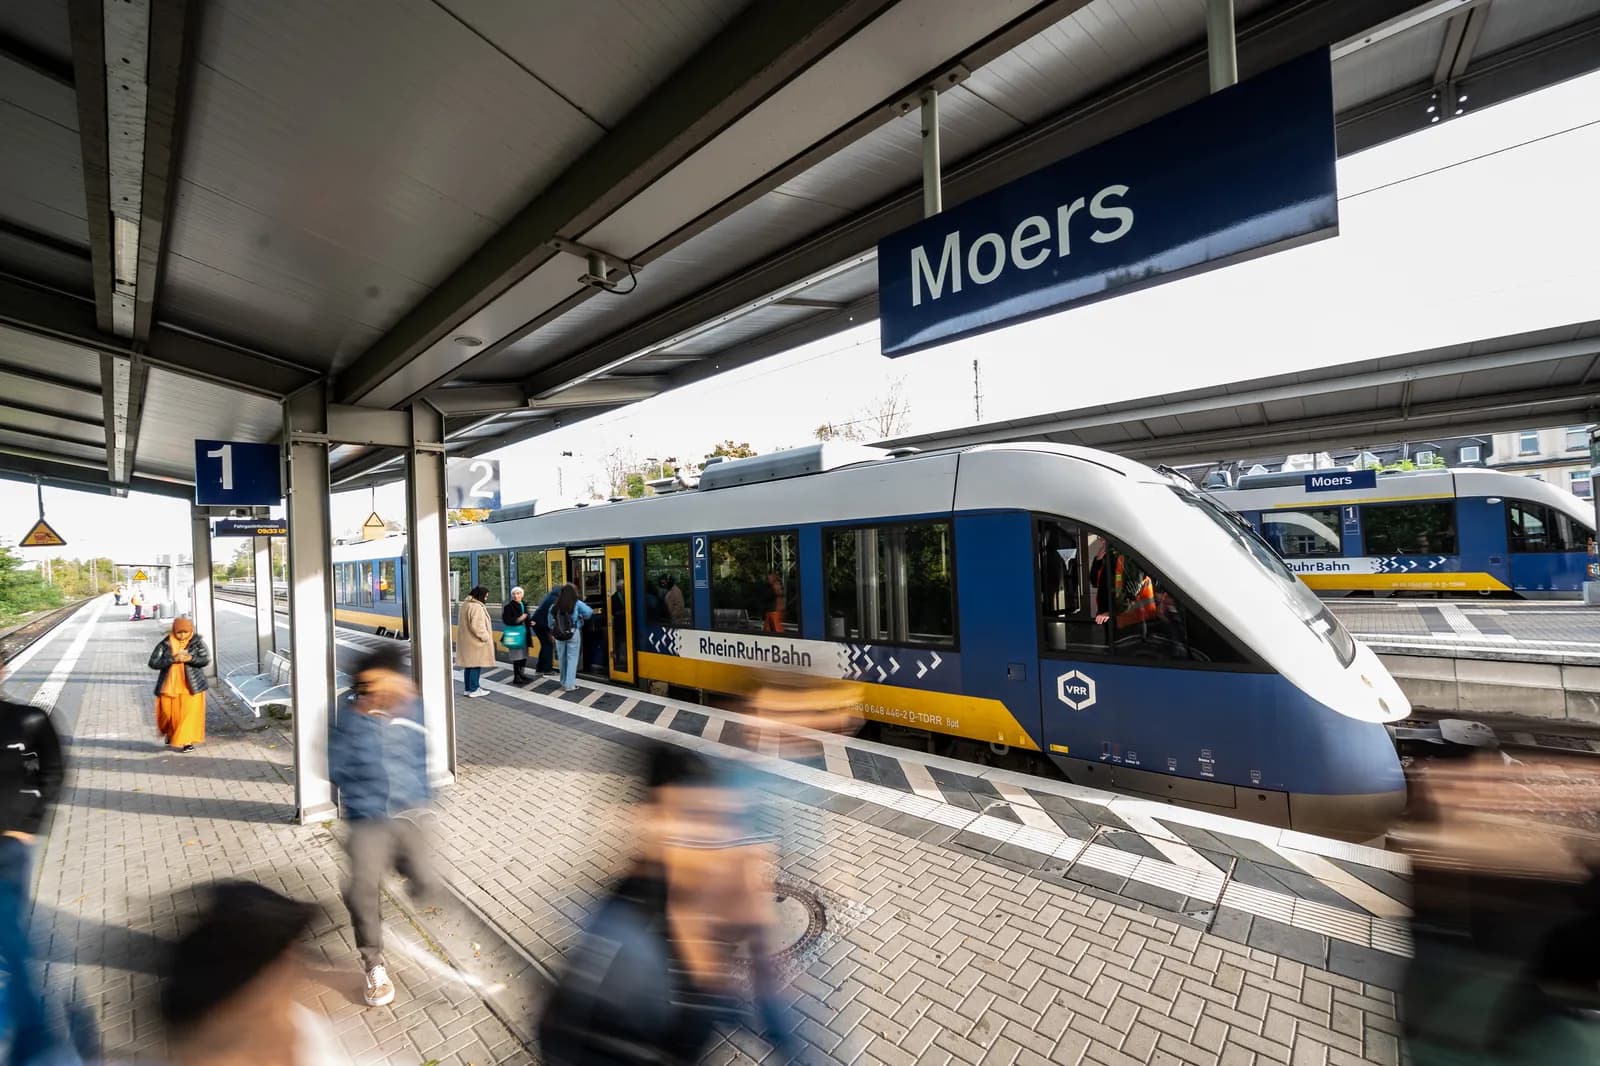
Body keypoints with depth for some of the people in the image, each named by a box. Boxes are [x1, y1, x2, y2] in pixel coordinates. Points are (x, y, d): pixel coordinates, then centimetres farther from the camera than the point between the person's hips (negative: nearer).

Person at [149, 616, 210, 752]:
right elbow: (153, 662, -8)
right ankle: (170, 734, 43)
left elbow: (206, 660, -10)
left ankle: (188, 741, 12)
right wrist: (172, 659, -22)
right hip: (169, 686, 2)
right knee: (169, 713, 13)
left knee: (190, 713, 0)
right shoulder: (166, 643, -5)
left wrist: (190, 658, -25)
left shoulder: (197, 641, -5)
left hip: (191, 686, -2)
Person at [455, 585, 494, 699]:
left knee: (469, 664, 15)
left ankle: (468, 688, 23)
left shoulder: (466, 604, 11)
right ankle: (473, 690, 5)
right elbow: (477, 626, -26)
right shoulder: (476, 607, -22)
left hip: (467, 640, 10)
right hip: (475, 641, -10)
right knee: (475, 665, -1)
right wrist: (485, 637, -15)